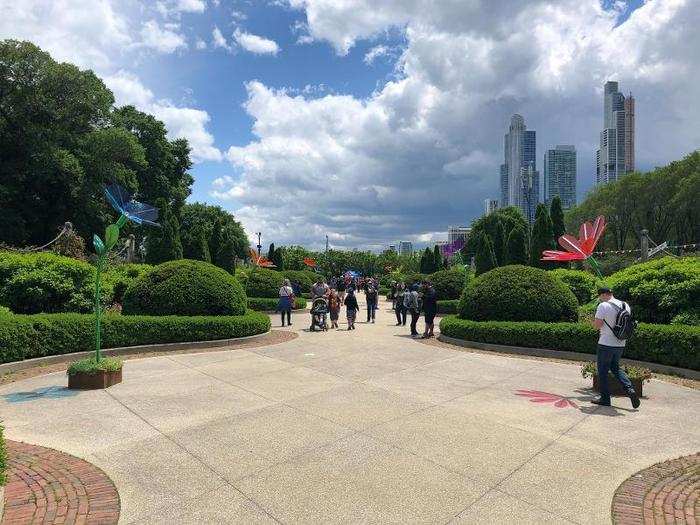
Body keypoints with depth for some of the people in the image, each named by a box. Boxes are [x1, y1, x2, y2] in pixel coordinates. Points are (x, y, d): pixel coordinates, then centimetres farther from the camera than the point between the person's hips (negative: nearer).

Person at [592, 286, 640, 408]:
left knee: (602, 371, 5)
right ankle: (630, 390, 5)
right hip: (620, 344, 7)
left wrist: (593, 321, 3)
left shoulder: (603, 306, -14)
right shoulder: (625, 305, 8)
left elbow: (597, 325, -18)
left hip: (606, 344, -7)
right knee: (615, 368, 22)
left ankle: (605, 399, 11)